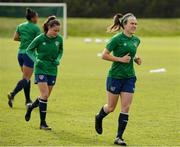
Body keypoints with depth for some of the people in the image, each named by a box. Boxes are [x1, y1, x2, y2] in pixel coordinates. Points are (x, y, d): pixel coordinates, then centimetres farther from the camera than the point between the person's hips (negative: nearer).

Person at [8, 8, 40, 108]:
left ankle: (28, 100, 18)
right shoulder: (36, 28, -9)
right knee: (26, 78, -7)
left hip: (21, 53, 7)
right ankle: (13, 94, -27)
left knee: (27, 78, 16)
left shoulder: (21, 26, 9)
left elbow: (15, 38, 12)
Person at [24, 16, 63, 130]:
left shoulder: (59, 39, -2)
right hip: (41, 69, -4)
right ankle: (43, 123, -8)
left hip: (52, 70, 4)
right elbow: (29, 50, 0)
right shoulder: (40, 39, -12)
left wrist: (58, 59, -3)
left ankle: (30, 108, 39)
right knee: (44, 95, -14)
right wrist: (36, 59, -15)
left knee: (46, 96, 10)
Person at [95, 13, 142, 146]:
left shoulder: (136, 40, 7)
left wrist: (136, 59, 4)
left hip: (129, 77, 5)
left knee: (126, 108, -3)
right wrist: (121, 59, -20)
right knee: (111, 107, 7)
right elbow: (104, 55, -13)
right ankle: (99, 118, 40)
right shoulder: (117, 39, -13)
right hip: (115, 76, -5)